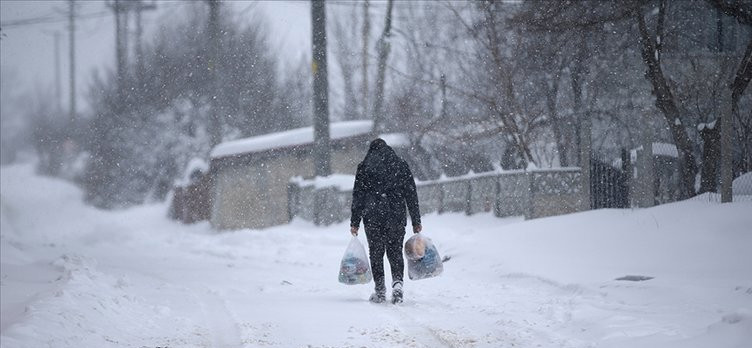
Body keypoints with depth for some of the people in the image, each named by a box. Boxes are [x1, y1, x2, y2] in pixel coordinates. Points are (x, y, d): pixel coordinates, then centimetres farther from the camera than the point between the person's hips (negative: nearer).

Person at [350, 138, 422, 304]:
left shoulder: (364, 167, 3)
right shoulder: (401, 165, 9)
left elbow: (358, 197, 1)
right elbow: (411, 195, 8)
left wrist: (355, 222, 4)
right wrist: (416, 222, 12)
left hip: (372, 217, -2)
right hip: (397, 216, 2)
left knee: (376, 253, 7)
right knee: (395, 251, 9)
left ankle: (380, 290, 3)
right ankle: (397, 282, -14)